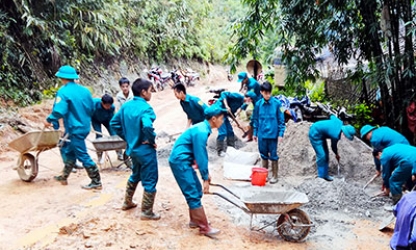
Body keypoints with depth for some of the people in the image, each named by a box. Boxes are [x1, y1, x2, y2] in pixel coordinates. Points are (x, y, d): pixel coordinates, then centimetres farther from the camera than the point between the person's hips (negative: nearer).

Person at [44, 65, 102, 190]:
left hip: (74, 129, -8)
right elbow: (92, 108, 12)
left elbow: (59, 111, -23)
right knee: (67, 150, 22)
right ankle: (64, 177, 34)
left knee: (82, 155, -1)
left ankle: (96, 182, 3)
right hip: (85, 126, 8)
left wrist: (49, 120, -5)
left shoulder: (63, 92, -16)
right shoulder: (84, 90, 5)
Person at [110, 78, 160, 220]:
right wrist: (152, 140, -20)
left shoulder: (126, 106, 3)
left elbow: (114, 123, 9)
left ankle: (127, 202, 40)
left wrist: (127, 137, 12)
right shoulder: (145, 107, -20)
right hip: (145, 150, -8)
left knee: (135, 175, 28)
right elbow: (147, 126, -38)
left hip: (133, 148, 8)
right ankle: (147, 212, 11)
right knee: (150, 181, 4)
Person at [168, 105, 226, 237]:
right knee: (193, 194, -8)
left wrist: (206, 173, 19)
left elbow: (202, 154, 17)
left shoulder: (203, 128, 10)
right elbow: (200, 156, -20)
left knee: (196, 190, 15)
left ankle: (195, 220, 25)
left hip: (183, 161, 10)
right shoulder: (201, 132, -21)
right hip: (180, 161, -10)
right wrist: (206, 178, -15)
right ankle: (204, 227, -3)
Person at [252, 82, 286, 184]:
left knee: (273, 155, 6)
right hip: (261, 134, 3)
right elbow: (255, 120, 9)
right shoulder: (258, 104, 0)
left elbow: (281, 120, -5)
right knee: (263, 154, 15)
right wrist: (255, 133, 11)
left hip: (273, 134, -3)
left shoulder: (277, 103, -9)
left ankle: (274, 176, 18)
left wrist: (280, 134, -7)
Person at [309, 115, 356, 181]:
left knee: (326, 154, 10)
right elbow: (333, 146, -8)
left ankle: (325, 174, 16)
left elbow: (332, 116, 11)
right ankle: (322, 176, -4)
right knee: (321, 156, -13)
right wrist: (337, 155, 12)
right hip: (315, 134, -10)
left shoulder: (340, 122, -11)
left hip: (320, 134, 10)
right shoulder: (336, 135, -28)